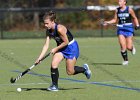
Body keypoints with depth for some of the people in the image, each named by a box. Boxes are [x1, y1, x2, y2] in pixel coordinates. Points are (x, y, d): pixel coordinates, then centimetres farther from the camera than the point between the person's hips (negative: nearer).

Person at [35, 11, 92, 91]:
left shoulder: (60, 29, -30)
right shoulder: (48, 31, -7)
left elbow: (66, 42, -22)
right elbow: (46, 45, -6)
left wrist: (56, 49, -18)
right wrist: (40, 58, -13)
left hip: (71, 47, -7)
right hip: (61, 48, 7)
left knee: (70, 72, -1)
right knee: (54, 65, -14)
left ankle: (84, 69, 27)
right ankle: (54, 85, -1)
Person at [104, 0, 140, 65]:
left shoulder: (129, 9, -5)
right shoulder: (117, 10, 3)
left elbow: (134, 18, 7)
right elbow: (115, 20, 11)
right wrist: (108, 22, -4)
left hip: (129, 29, -2)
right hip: (121, 29, 2)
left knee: (129, 47, -5)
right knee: (123, 46, -9)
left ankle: (132, 48, 32)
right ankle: (125, 60, 6)